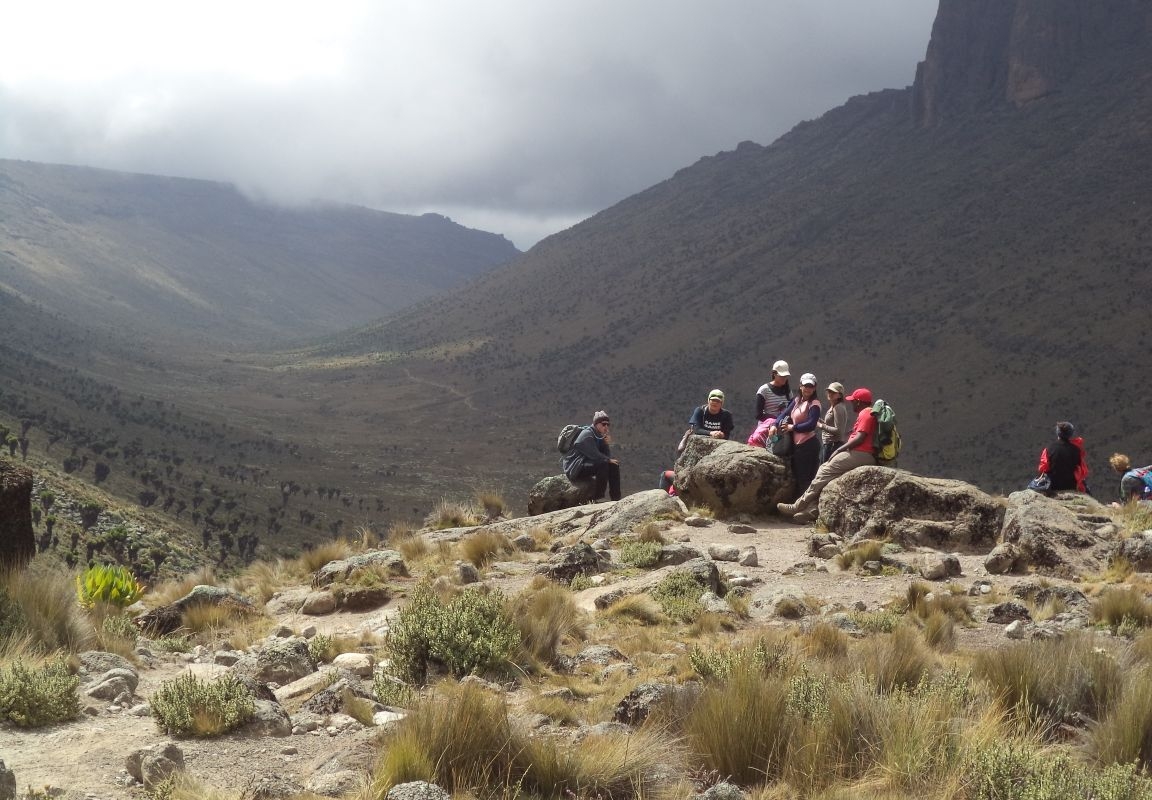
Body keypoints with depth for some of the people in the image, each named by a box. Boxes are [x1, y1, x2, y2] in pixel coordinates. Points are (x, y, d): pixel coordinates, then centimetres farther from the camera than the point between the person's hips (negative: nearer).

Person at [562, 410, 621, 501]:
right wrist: (609, 460, -15)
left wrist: (607, 444, -9)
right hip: (575, 468, -10)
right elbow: (594, 455, -24)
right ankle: (597, 498, -29)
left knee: (613, 466, 0)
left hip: (587, 464, 10)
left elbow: (607, 456, 7)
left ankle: (616, 498, -3)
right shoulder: (587, 434, -15)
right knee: (603, 464, -30)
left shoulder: (599, 437, 12)